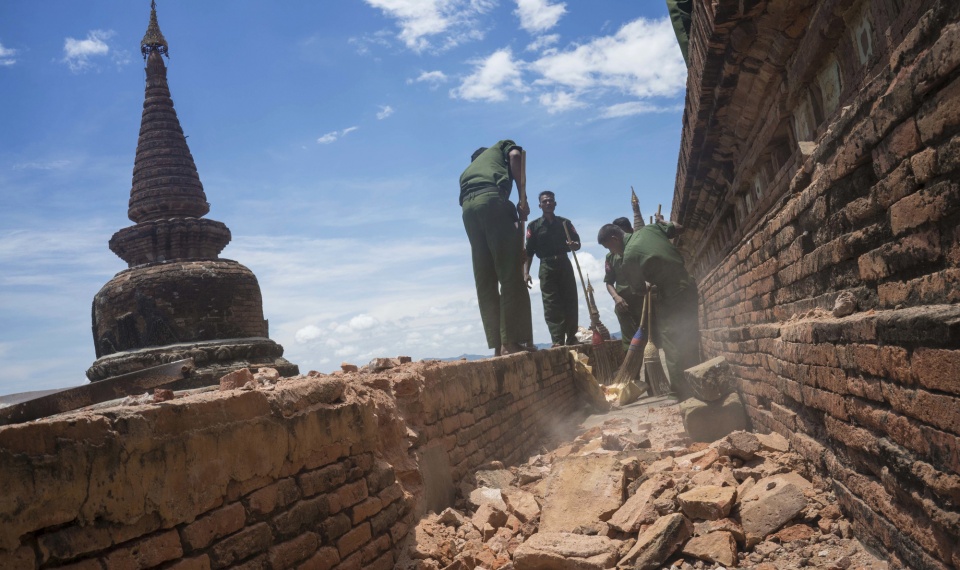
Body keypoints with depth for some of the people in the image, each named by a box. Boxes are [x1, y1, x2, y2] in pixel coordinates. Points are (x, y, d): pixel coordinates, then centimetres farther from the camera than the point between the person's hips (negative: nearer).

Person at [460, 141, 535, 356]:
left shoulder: (468, 169, 40)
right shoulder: (502, 145, 30)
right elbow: (515, 156, 5)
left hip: (468, 208, 5)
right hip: (492, 200, -5)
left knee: (485, 281, 3)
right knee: (511, 274, -7)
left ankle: (498, 345, -1)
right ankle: (511, 340, -14)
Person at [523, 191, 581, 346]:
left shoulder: (565, 222, 12)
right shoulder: (534, 226, 5)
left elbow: (577, 243, 9)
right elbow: (529, 251, -1)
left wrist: (573, 245, -17)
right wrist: (526, 272, -13)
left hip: (564, 264, 2)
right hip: (546, 267, -2)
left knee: (571, 301, 0)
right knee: (551, 305, -6)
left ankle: (572, 337, 10)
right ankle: (557, 341, -8)